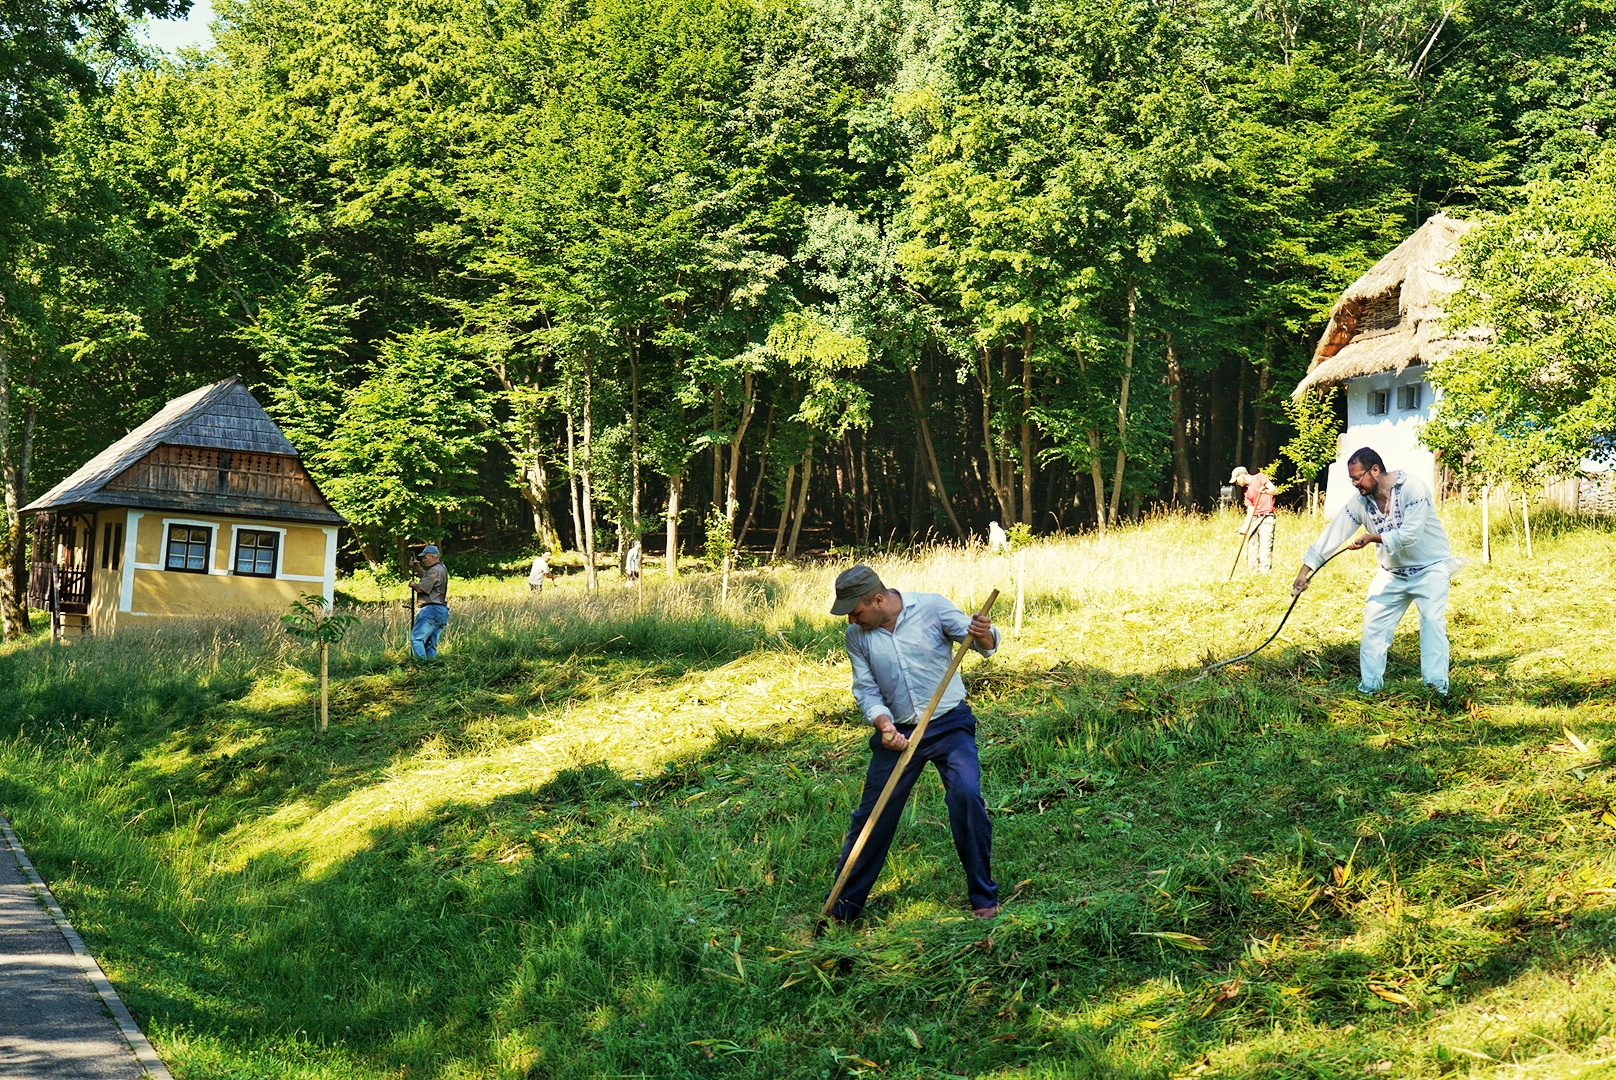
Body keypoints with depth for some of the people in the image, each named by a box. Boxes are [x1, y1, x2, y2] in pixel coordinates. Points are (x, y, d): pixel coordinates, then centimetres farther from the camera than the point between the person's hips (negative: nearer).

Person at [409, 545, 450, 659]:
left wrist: (412, 584, 1)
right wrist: (418, 567, 23)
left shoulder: (435, 571, -15)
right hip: (441, 611, 11)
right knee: (430, 642, 12)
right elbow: (427, 578, 36)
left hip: (432, 610, -11)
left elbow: (420, 588, -19)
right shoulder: (442, 568, 18)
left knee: (416, 638, -13)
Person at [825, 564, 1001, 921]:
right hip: (898, 731, 3)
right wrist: (884, 725, -20)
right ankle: (841, 907, 17)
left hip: (949, 724, -3)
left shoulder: (932, 607, -11)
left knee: (966, 796, -19)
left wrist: (983, 635, -36)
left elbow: (984, 644, -11)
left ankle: (984, 898, -5)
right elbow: (866, 689, 0)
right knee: (872, 814, 5)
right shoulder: (856, 636, -2)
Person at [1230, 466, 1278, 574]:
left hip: (1266, 518, -8)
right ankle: (1254, 574, 13)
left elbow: (1274, 490, -11)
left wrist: (1265, 491, -31)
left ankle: (1265, 573, -15)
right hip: (1254, 519, 8)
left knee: (1265, 548, -13)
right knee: (1251, 549, 6)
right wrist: (1245, 527, 0)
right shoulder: (1247, 491, 18)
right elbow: (1250, 510, 11)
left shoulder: (1259, 477, 0)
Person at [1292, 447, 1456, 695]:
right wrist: (1305, 570, -14)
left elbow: (1410, 534, -32)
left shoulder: (1412, 488, -24)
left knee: (1433, 620, -19)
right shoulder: (1360, 502, -8)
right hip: (1392, 572, 6)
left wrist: (1372, 538, -24)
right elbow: (1332, 534, -10)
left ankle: (1437, 684, -20)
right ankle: (1368, 686, 5)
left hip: (1429, 568, -6)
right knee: (1374, 624, 0)